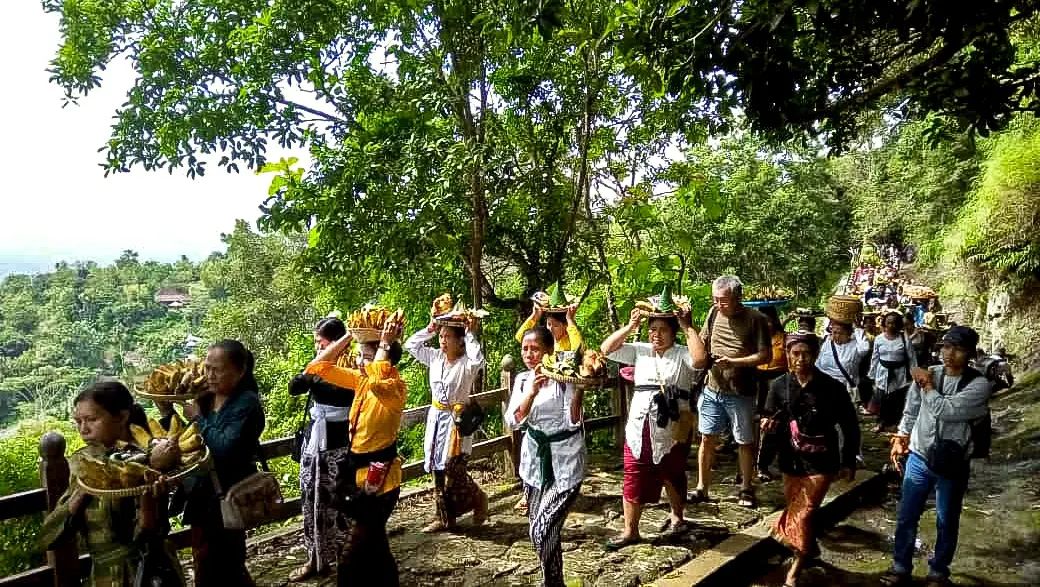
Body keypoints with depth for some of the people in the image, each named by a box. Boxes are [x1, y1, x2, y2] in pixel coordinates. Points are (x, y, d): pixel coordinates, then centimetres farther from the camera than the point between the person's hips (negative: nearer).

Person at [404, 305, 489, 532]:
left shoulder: (466, 363, -13)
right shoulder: (435, 357, 5)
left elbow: (478, 360, -36)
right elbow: (410, 345, 9)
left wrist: (470, 334, -26)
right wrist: (429, 329, 0)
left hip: (455, 419, -7)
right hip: (436, 417, 7)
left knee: (454, 471, -8)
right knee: (437, 470, 10)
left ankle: (479, 499, 20)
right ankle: (445, 518, 22)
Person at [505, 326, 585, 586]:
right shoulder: (522, 379, 2)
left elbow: (573, 423, -17)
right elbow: (513, 421, -11)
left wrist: (579, 390, -30)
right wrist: (532, 392, -25)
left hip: (565, 462, -5)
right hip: (534, 459, 5)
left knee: (542, 531, -11)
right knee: (538, 531, 15)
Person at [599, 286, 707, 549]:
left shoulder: (682, 354, -5)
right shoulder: (640, 351, 6)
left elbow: (700, 360, -27)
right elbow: (606, 349, 2)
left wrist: (688, 327, -18)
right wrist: (629, 327, -4)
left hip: (672, 430, -3)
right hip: (640, 428, 3)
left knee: (672, 477, 19)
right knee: (634, 480, 5)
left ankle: (676, 516, 44)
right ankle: (630, 530, 17)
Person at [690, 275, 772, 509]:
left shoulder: (755, 319, -10)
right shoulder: (714, 313, 2)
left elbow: (765, 356, -12)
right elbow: (702, 343, 16)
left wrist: (733, 362, -21)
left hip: (740, 393, -3)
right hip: (712, 389, 4)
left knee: (745, 441, 10)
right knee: (707, 438, 7)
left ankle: (746, 489, 27)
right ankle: (702, 487, 19)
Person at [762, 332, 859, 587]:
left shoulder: (832, 388, -12)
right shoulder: (779, 386, -6)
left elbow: (850, 427, -2)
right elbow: (771, 426, 3)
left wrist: (849, 462, 0)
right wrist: (768, 428, -20)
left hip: (821, 463, -3)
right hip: (791, 462, 3)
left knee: (801, 515, -7)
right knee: (795, 513, 16)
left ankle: (797, 565, 16)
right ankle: (810, 549, 44)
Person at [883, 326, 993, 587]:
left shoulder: (979, 385, -14)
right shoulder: (927, 374, -3)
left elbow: (946, 410, -26)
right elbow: (911, 411, 10)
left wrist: (928, 386, -14)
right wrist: (900, 439, 6)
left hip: (952, 465, -3)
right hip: (918, 458, 3)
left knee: (946, 522, 14)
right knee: (906, 517, 11)